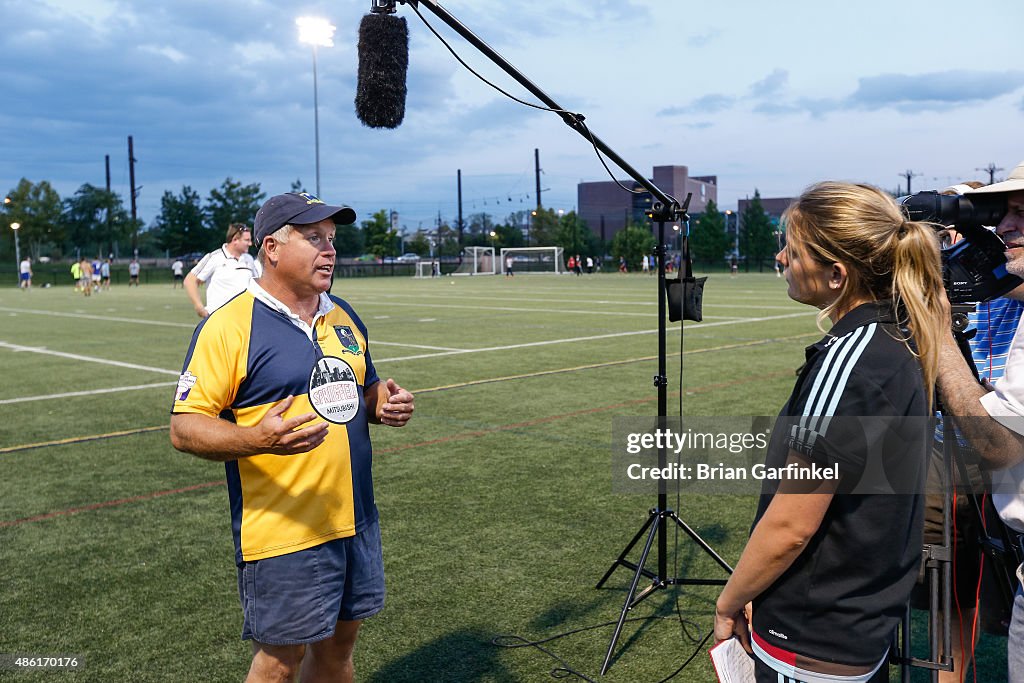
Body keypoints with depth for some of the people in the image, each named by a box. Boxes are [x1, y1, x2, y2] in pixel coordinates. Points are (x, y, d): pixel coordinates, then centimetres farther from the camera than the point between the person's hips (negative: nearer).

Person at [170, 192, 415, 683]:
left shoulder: (344, 316, 10)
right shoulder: (229, 325, -13)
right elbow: (184, 427, -14)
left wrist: (384, 404, -1)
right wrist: (256, 439, -32)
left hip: (356, 521, 7)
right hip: (282, 534, -6)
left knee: (338, 643, 18)